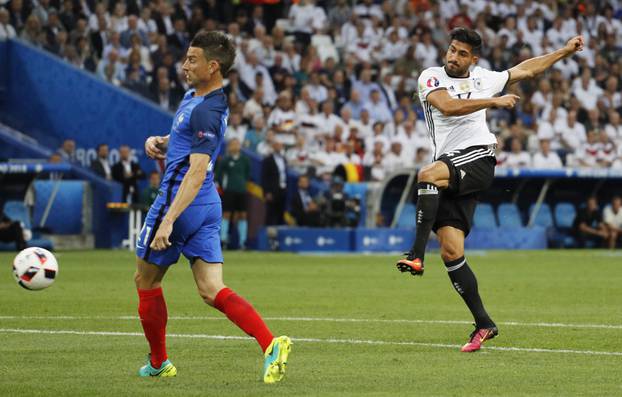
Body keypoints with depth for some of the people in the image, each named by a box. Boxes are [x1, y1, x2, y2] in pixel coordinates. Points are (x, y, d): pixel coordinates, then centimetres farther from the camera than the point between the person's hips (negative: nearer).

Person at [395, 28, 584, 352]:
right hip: (448, 171, 2)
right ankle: (484, 324, -2)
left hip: (477, 159, -1)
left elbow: (525, 69, 31)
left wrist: (565, 51, 34)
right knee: (451, 251, -9)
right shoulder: (431, 77, 8)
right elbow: (447, 106, -11)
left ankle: (416, 255, -37)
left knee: (428, 175, -34)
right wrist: (493, 101, -12)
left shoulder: (482, 79, 16)